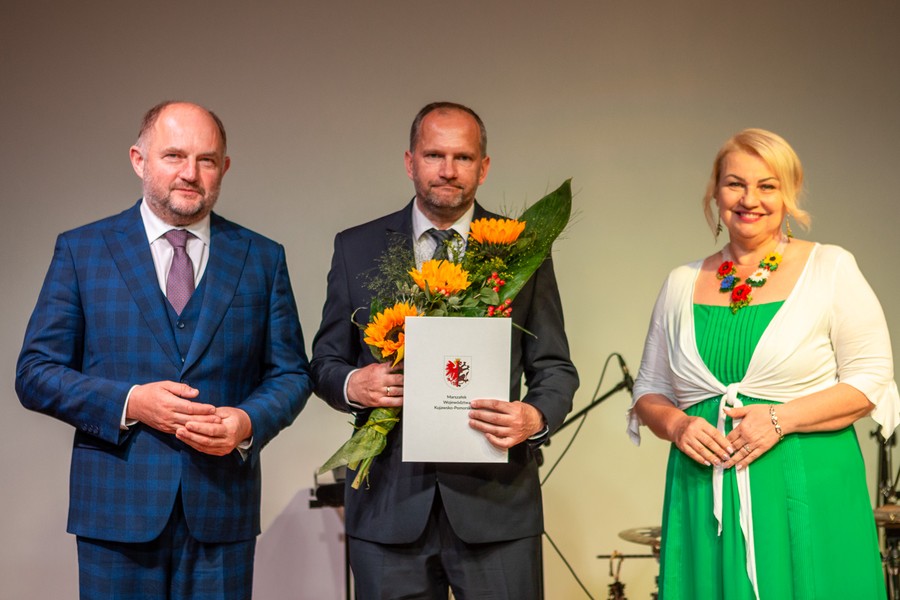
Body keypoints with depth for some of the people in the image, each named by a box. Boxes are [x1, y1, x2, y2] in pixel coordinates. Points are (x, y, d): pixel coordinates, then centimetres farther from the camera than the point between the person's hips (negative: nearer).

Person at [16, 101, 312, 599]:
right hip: (116, 509, -1)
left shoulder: (262, 259, 8)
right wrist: (129, 403, -14)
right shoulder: (81, 251, 4)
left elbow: (291, 374, 8)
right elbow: (35, 373, 1)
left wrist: (249, 423, -13)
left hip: (221, 510, 1)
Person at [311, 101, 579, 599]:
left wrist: (535, 418, -16)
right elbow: (325, 362, 11)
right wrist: (352, 384, -11)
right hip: (390, 504, 1)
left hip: (496, 502, 0)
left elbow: (555, 368, 6)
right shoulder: (356, 249, 6)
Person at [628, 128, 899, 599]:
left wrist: (780, 419, -14)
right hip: (704, 501, 3)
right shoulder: (682, 284, 10)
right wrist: (674, 424, -6)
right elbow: (649, 391, 15)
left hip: (807, 498, -2)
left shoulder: (830, 269, 0)